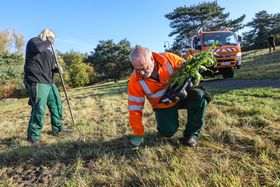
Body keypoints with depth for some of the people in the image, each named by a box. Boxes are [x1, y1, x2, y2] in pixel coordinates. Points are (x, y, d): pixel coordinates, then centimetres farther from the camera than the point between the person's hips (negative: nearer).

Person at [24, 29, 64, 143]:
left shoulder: (48, 51, 26)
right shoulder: (34, 41, 2)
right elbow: (38, 49, -22)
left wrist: (56, 69, 5)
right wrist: (48, 41, -5)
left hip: (49, 82, 9)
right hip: (37, 82, -9)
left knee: (56, 104, 12)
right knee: (39, 109, -13)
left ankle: (57, 128, 26)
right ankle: (33, 137, -3)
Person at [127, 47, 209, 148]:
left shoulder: (169, 58, -23)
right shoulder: (135, 81, -21)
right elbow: (134, 108, -16)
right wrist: (138, 133, -17)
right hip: (163, 106, 0)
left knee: (199, 95, -29)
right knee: (167, 131, -21)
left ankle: (192, 134, -13)